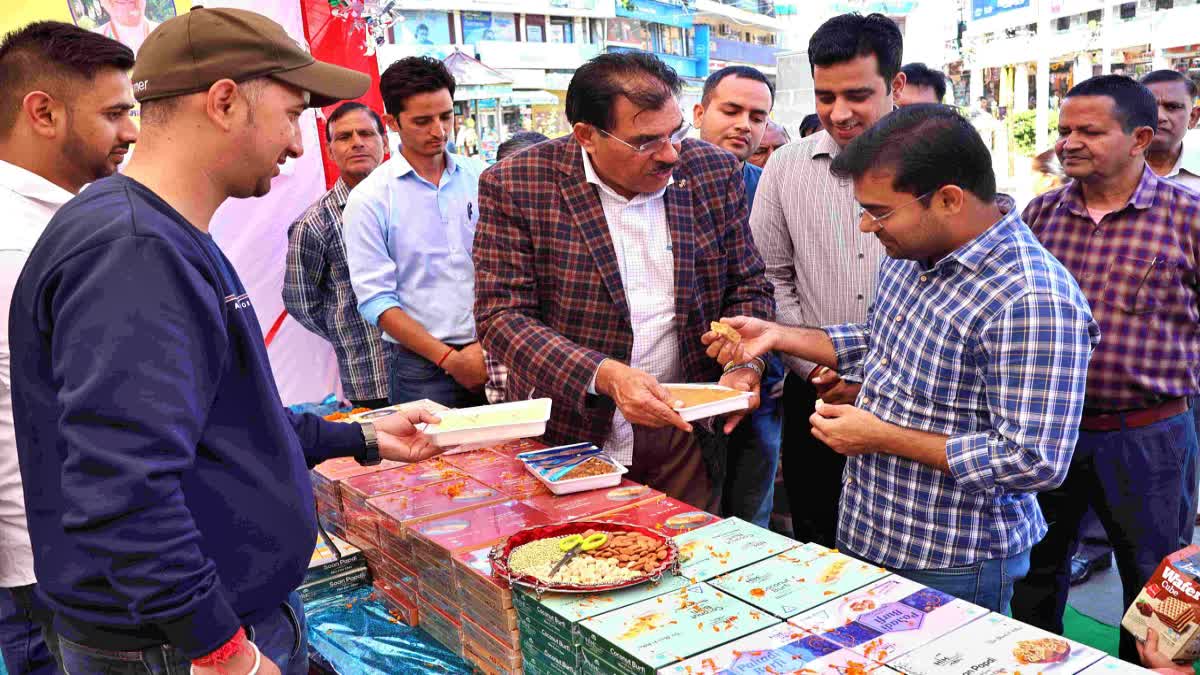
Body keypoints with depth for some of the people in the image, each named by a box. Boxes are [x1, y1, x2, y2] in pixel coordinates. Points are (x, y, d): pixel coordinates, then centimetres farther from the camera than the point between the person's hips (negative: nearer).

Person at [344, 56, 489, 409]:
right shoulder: (369, 199, -4)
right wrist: (450, 359, -12)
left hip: (494, 355, 3)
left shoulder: (481, 178, 5)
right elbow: (376, 300, -7)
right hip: (423, 366, -3)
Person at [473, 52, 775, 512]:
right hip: (568, 434, -2)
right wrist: (604, 376, -27)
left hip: (684, 430, 3)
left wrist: (746, 364, -13)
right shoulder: (515, 186, -13)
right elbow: (502, 314, -15)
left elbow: (747, 285, 6)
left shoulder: (715, 173, -2)